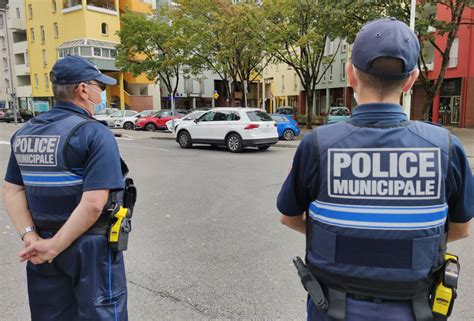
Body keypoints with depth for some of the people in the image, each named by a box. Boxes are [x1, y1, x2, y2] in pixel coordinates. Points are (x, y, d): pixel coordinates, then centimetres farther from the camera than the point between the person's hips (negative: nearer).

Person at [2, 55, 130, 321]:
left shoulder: (25, 132, 5)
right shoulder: (95, 133, -17)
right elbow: (93, 204, -25)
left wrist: (31, 237, -3)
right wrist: (55, 246, -17)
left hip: (44, 242, 7)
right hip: (90, 247, -6)